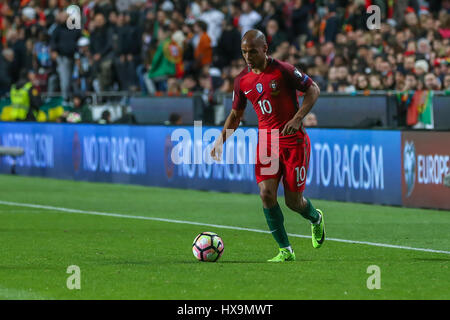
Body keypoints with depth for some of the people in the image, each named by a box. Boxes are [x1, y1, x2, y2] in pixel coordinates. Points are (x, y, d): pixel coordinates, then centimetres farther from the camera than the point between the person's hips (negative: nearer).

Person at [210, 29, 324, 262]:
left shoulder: (282, 70, -11)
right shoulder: (242, 80, 4)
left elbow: (313, 90, -5)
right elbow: (236, 114, 17)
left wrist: (297, 118, -16)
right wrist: (221, 139, 3)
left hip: (294, 140, -4)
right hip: (266, 141, 4)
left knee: (293, 201, -1)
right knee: (266, 193, -14)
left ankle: (316, 219, 36)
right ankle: (285, 251, -4)